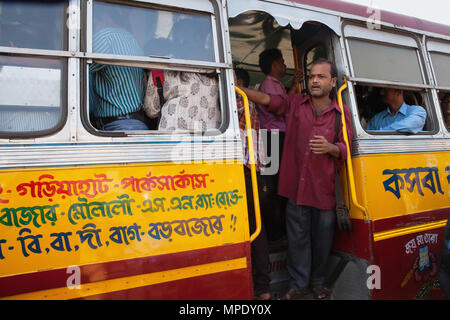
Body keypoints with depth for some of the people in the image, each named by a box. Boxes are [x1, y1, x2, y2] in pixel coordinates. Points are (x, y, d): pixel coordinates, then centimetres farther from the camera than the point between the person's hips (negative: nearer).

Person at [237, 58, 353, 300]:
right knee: (297, 236, 7)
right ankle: (299, 285, 24)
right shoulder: (294, 103, 9)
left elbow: (345, 149, 7)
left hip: (325, 187, 0)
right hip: (296, 184, 0)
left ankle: (318, 282, 34)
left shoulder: (342, 113, 8)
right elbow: (266, 99, -1)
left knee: (322, 237, 10)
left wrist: (330, 148, -16)